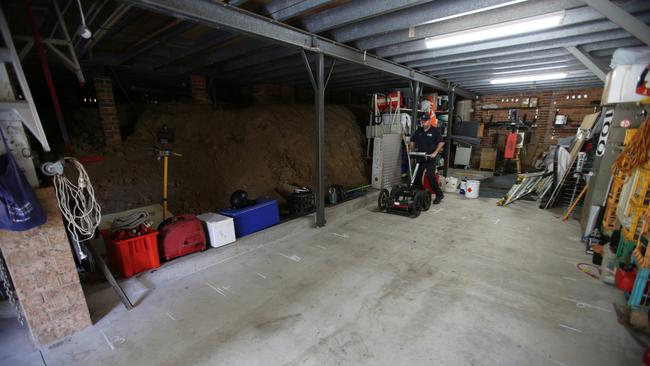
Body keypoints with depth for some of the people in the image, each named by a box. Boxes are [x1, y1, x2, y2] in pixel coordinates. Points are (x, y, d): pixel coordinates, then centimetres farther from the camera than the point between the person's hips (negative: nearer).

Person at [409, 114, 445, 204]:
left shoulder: (435, 131, -5)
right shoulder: (418, 131, 10)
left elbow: (441, 142, -8)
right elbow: (413, 141, 15)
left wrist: (435, 153, -16)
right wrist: (410, 151, 1)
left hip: (430, 159, -5)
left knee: (431, 177, -9)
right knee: (417, 176, 7)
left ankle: (439, 194, 5)